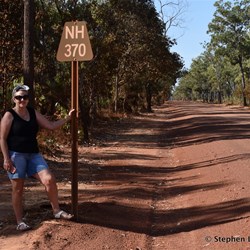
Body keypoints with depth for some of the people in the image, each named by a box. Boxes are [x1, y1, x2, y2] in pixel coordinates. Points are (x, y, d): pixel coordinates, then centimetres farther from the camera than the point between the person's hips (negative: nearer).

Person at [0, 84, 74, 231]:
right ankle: (20, 222, 13)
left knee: (49, 179, -10)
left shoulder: (33, 113, 11)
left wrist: (68, 118, 6)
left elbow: (51, 126, 12)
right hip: (16, 155, -4)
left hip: (33, 154, 5)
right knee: (18, 188, 1)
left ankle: (57, 211, 4)